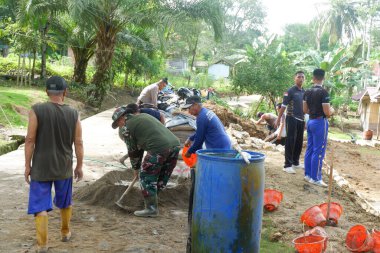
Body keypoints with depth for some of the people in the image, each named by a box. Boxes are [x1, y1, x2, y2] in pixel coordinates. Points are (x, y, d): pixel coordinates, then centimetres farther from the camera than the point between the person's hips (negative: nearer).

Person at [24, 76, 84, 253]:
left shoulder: (37, 110, -12)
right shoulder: (73, 114, -5)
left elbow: (30, 140, -12)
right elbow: (78, 143, -2)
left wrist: (27, 165, -2)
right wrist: (79, 166, 9)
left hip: (41, 167, -3)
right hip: (64, 167, 3)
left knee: (41, 206, 5)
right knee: (65, 203, 22)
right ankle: (65, 233, 38)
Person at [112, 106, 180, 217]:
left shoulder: (125, 128, 5)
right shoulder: (142, 116, 29)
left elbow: (133, 151, 11)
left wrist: (136, 168, 27)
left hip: (160, 148, -8)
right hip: (175, 143, 8)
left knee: (146, 177, 8)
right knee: (162, 176, 20)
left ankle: (151, 208, 12)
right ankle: (152, 200, 35)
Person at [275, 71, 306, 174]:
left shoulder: (305, 92, 11)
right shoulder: (290, 91, -9)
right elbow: (283, 106, -11)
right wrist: (278, 119, -15)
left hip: (301, 120, 6)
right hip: (292, 119, -6)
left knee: (299, 142, 11)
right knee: (290, 142, -5)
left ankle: (295, 162, 23)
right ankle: (287, 165, -3)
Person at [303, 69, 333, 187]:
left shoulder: (307, 92, 4)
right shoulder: (323, 92, -17)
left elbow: (305, 110, 8)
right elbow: (327, 113, -18)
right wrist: (332, 110, 4)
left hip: (310, 121, 7)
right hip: (320, 122, -7)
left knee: (310, 149, 13)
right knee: (318, 151, -2)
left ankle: (308, 174, 19)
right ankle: (315, 178, 1)